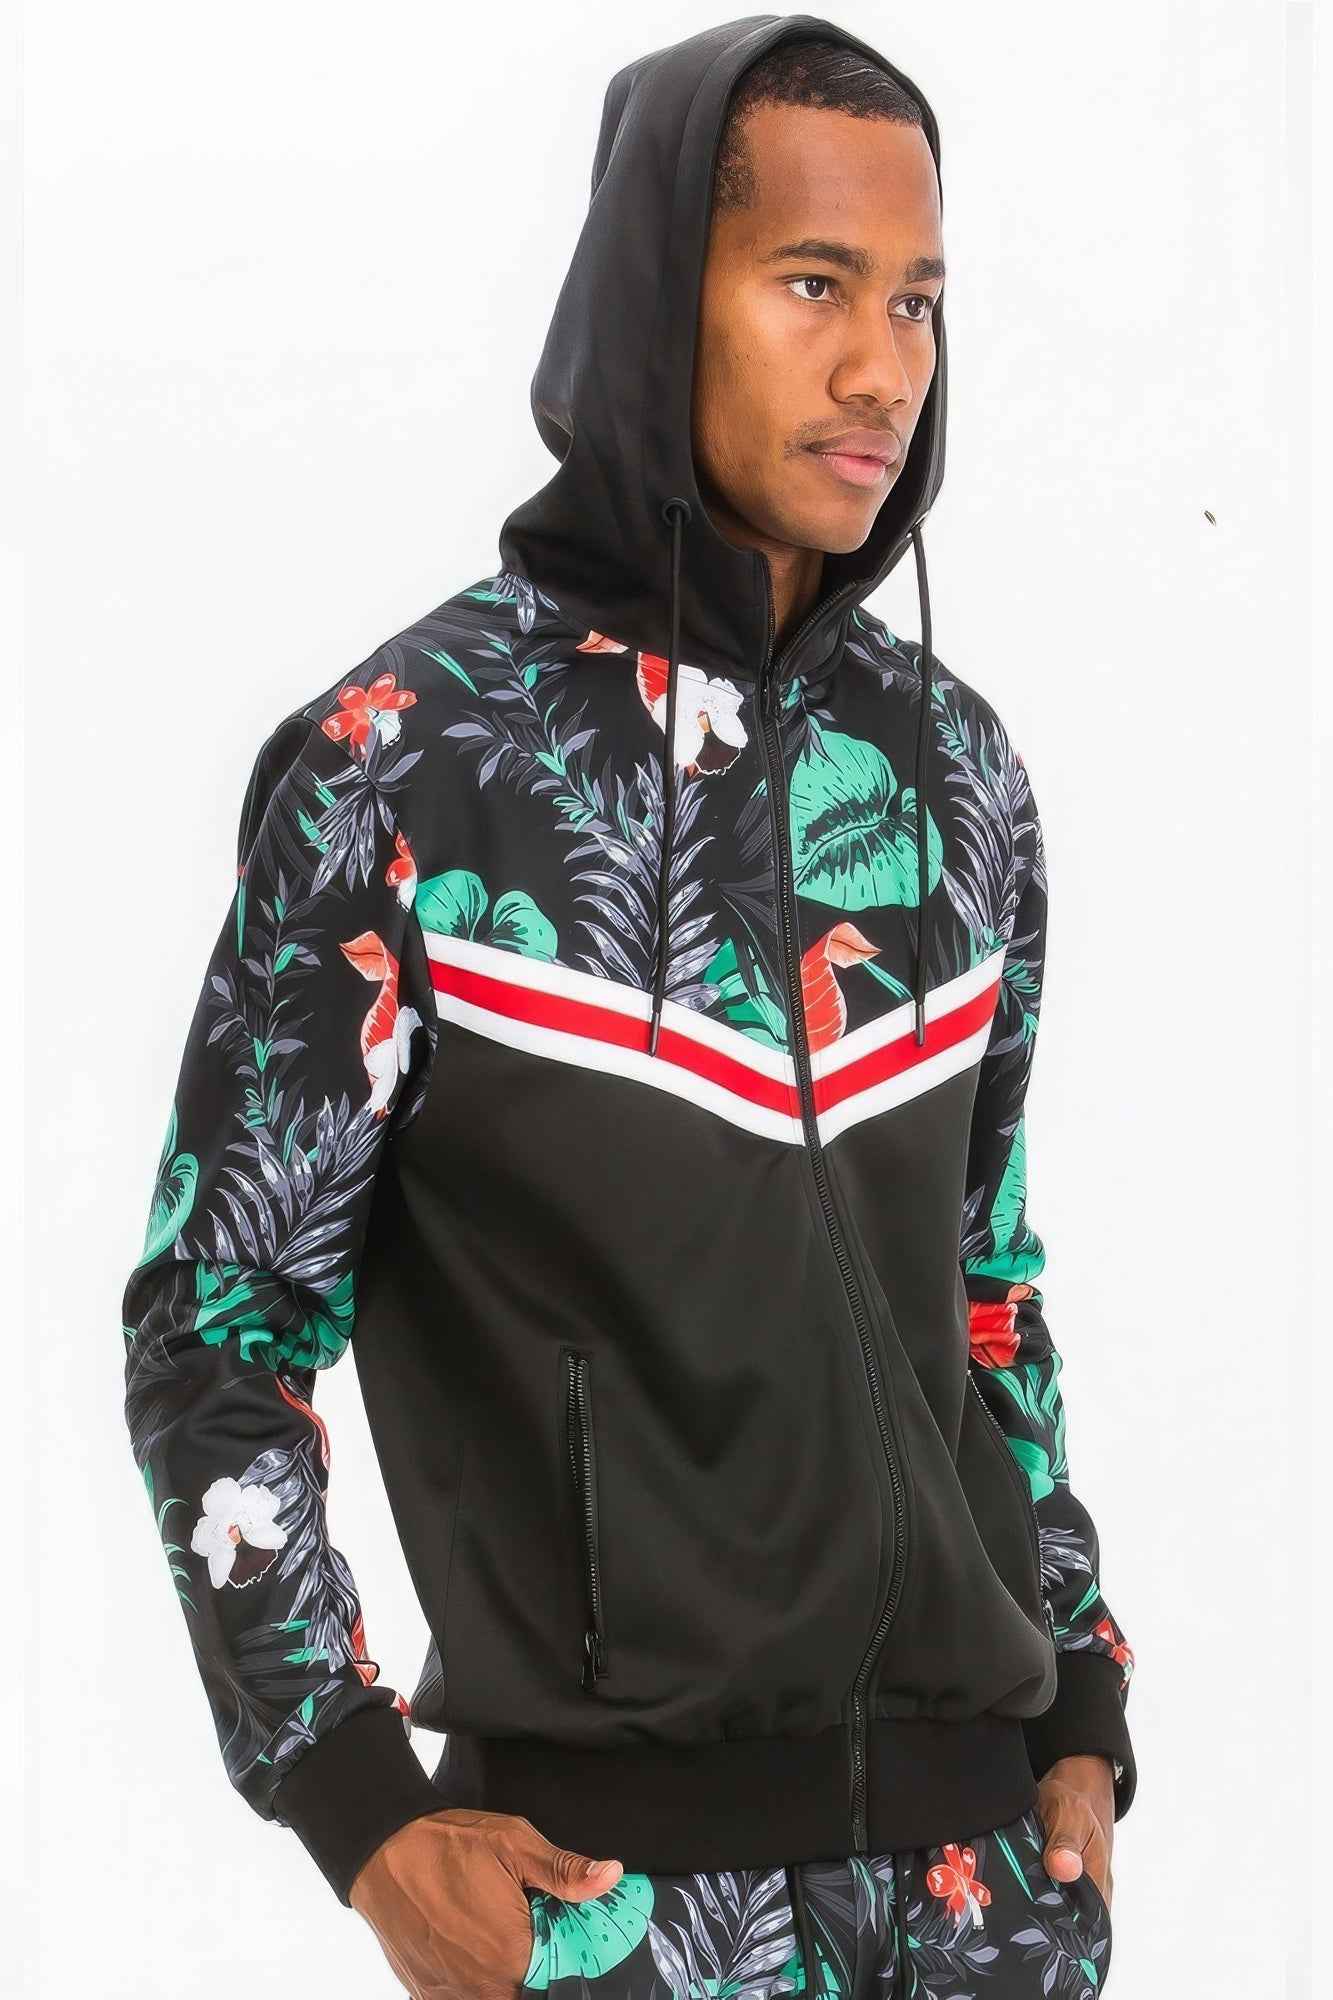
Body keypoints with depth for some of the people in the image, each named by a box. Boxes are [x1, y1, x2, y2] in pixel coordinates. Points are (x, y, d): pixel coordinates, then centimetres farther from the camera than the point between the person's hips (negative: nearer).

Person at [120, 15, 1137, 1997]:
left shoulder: (952, 766, 7)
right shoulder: (401, 765, -8)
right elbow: (217, 1316, -5)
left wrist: (1084, 1717, 11)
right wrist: (366, 1825, -12)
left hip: (983, 1841, 5)